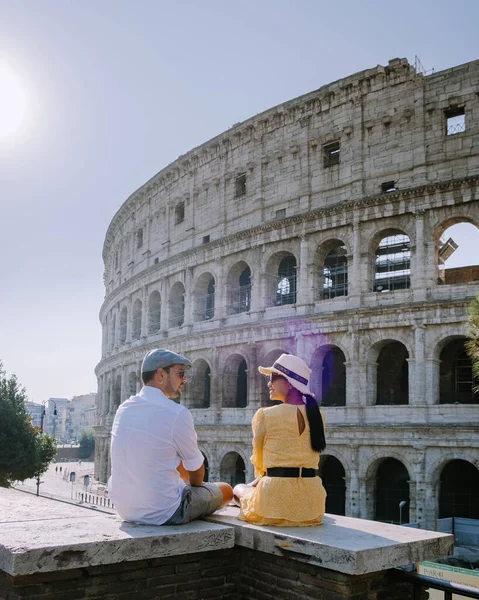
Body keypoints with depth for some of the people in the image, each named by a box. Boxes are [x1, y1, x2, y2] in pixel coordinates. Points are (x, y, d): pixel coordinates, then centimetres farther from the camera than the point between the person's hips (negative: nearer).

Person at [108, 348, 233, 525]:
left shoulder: (124, 409, 2)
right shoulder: (176, 413, -19)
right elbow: (196, 469, -2)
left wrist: (189, 482, 23)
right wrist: (195, 484, 19)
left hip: (124, 509, 7)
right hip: (162, 514, -7)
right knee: (225, 490, 15)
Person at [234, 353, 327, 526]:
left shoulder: (265, 415, -10)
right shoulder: (315, 415, 5)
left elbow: (258, 462, 4)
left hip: (277, 498, -6)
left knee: (239, 489, 27)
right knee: (255, 485, 34)